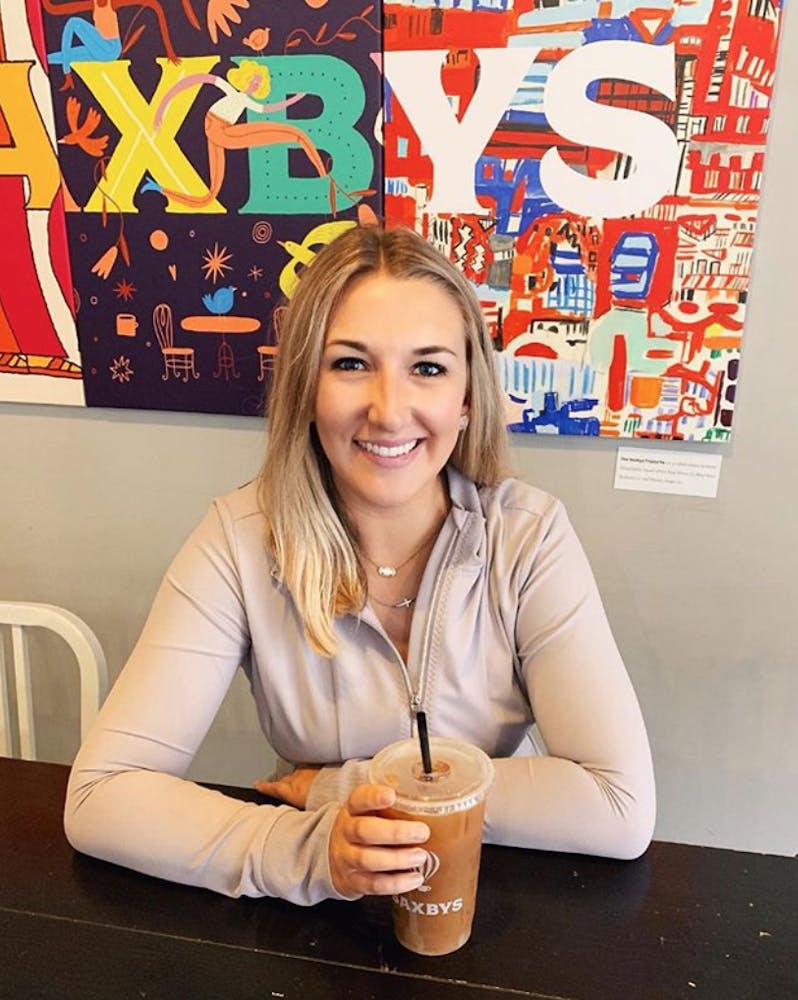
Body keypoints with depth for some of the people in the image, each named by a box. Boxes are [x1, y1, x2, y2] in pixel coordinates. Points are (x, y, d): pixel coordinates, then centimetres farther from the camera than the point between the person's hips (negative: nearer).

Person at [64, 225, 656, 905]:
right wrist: (309, 851, -31)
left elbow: (622, 807, -20)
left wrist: (349, 787, -18)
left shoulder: (529, 536, -16)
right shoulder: (241, 541, -15)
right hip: (314, 909, 0)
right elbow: (99, 796, -17)